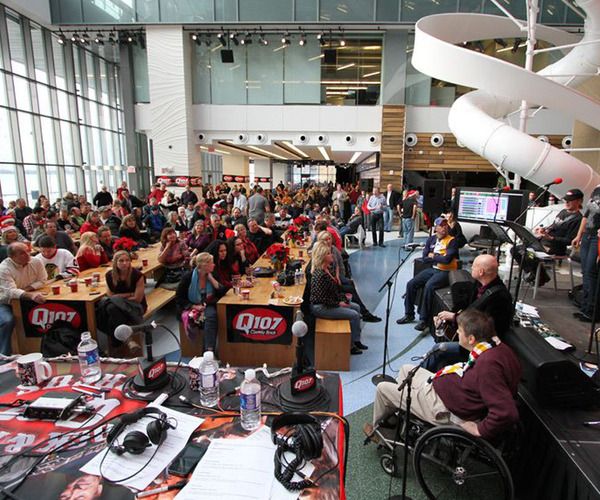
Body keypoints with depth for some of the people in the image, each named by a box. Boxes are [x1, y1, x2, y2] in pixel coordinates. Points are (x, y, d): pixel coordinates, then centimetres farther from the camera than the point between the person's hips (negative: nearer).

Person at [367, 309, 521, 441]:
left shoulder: (488, 364, -39)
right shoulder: (497, 346, -12)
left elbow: (507, 414, -42)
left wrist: (480, 429, -28)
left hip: (443, 407, -9)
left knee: (382, 388, 8)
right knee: (406, 369, 29)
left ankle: (377, 428, 37)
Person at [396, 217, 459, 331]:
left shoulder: (452, 241, -9)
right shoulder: (431, 239, 9)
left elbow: (447, 259, -21)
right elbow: (425, 258, 3)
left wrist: (433, 256, -6)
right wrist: (439, 258, -10)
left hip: (446, 272, -6)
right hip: (432, 269, 6)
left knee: (428, 286, -31)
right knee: (411, 284, -7)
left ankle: (424, 319, -21)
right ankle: (409, 314, 8)